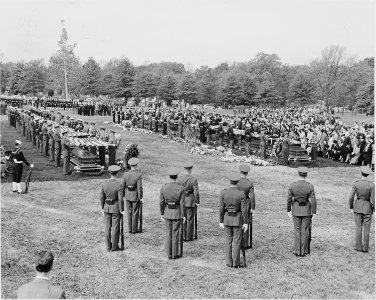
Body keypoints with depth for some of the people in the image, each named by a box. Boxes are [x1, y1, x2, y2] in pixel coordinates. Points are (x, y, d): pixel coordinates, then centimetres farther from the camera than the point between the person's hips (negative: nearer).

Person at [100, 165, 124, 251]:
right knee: (115, 228, 4)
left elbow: (102, 197, 2)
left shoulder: (104, 184, -3)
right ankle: (114, 247, 10)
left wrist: (103, 208, 13)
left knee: (107, 227, 10)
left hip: (107, 208, 4)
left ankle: (108, 247, 17)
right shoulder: (118, 185, -16)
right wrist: (121, 210, -6)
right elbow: (120, 199, -16)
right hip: (116, 208, -4)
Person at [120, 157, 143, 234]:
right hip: (135, 196, -3)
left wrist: (123, 196, 10)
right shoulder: (138, 175, -17)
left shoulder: (125, 174, -6)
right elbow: (139, 187, -17)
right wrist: (141, 197, -9)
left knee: (129, 212, 14)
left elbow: (122, 186, -2)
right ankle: (134, 229, 13)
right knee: (135, 213, 7)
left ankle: (130, 229, 19)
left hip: (127, 195, 3)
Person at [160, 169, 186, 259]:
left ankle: (169, 254, 17)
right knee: (175, 234, 6)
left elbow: (161, 202, -3)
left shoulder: (164, 187, -6)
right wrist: (183, 215, -4)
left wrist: (162, 213, 7)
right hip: (177, 213, -2)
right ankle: (174, 254, 13)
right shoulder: (181, 188, -13)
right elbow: (182, 203, -12)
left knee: (169, 234, 13)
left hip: (167, 212, 2)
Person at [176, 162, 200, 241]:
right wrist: (197, 202, -5)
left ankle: (183, 236, 19)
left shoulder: (179, 178, -5)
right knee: (190, 219, 7)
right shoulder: (194, 179, -15)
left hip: (181, 200, 3)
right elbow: (196, 192, -16)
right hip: (190, 201, -3)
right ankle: (189, 237, 12)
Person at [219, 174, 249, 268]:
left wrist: (221, 221, 3)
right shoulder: (241, 194, -14)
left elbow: (221, 208, -6)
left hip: (227, 218, 2)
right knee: (237, 241, 7)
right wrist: (246, 223, -5)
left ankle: (229, 262, 14)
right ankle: (236, 263, 10)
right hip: (237, 219, -2)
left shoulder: (223, 193, -9)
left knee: (228, 241, 11)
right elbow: (244, 209, -13)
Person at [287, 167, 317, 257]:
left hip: (296, 209, 1)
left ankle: (297, 251, 11)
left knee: (297, 231, 10)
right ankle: (303, 251, 12)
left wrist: (288, 210, 5)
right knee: (305, 231, 8)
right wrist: (314, 212, -1)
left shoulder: (292, 185, -9)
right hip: (306, 209, -1)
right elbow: (313, 200, -10)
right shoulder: (310, 186, -11)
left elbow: (289, 199, -6)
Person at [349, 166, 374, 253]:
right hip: (367, 207, -1)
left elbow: (351, 197, -8)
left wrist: (351, 207, 6)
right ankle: (365, 248, 12)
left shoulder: (355, 184, -10)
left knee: (358, 228, 10)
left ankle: (359, 247, 12)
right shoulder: (371, 185, -14)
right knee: (366, 229, 9)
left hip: (358, 207, 1)